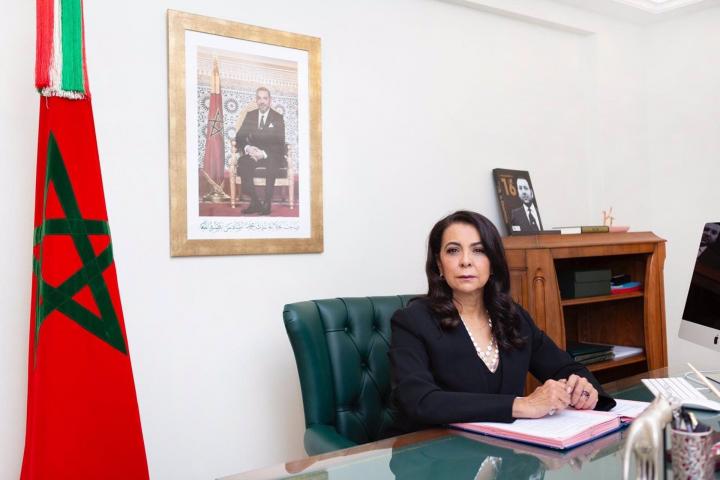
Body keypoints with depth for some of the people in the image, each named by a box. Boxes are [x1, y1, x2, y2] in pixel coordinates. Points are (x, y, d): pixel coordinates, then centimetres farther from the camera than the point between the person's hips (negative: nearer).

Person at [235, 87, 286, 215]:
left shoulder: (278, 118, 4)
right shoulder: (250, 115, 13)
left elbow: (279, 144, -5)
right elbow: (239, 137, 7)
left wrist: (264, 153, -22)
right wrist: (247, 148, -17)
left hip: (271, 155, -2)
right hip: (252, 153, 3)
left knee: (272, 165, -37)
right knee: (243, 163, -31)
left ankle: (267, 204, -29)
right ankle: (255, 202, -25)